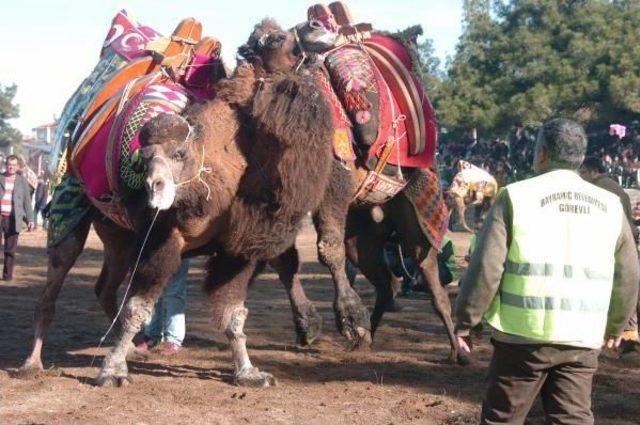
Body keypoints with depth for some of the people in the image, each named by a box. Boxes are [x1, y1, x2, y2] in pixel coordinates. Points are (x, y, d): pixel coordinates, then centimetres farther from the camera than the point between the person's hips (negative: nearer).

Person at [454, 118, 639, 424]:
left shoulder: (516, 197, -4)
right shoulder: (610, 205, 8)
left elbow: (486, 269, -8)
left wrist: (465, 321, 3)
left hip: (523, 334, -3)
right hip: (582, 340, 3)